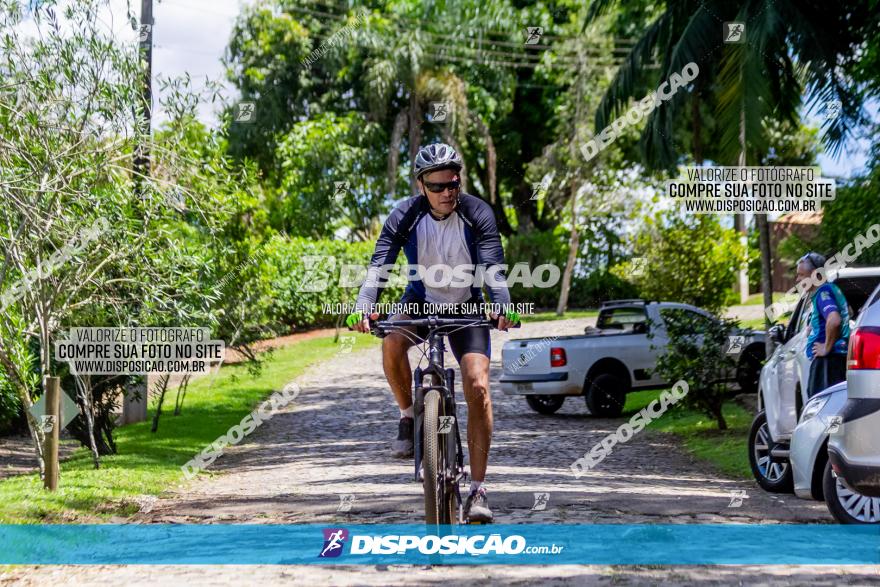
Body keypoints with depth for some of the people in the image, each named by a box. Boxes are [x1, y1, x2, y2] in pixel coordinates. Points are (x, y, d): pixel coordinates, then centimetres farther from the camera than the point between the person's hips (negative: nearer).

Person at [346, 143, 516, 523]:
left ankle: (478, 490, -13)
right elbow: (379, 263, -27)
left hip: (466, 307, -1)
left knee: (478, 387, -18)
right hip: (421, 301, 1)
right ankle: (408, 416, -7)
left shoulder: (477, 213, -20)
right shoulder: (405, 216, -18)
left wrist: (502, 306, -49)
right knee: (392, 342, -34)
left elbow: (493, 267, -30)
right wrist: (364, 307, -46)